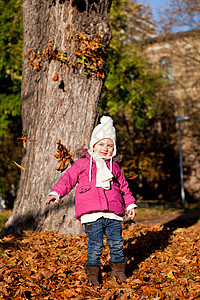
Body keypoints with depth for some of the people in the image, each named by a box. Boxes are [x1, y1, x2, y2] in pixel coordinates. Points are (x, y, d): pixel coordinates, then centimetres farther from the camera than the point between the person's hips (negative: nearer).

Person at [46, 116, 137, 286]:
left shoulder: (114, 167, 18)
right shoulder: (83, 164, 6)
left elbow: (124, 187, 26)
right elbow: (68, 179, 3)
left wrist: (130, 204, 22)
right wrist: (56, 193, -9)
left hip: (113, 214, 4)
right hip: (92, 214, -4)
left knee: (117, 243, 6)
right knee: (95, 245, -5)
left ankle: (118, 269, 25)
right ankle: (92, 273, 12)